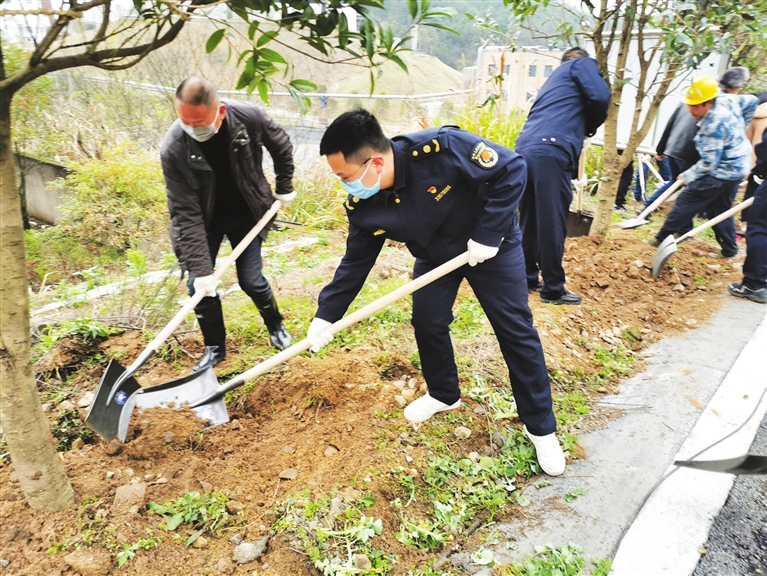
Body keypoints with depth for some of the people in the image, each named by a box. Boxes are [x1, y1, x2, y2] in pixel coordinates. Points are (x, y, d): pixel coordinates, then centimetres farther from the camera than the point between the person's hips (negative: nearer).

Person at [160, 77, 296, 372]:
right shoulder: (173, 148, -29)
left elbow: (281, 145, -3)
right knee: (199, 286, -3)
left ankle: (276, 326, 30)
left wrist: (284, 187, 5)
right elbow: (186, 213, -28)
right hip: (202, 221, 0)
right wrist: (200, 268, -30)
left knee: (251, 281, -1)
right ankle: (215, 347, 21)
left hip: (246, 215, 0)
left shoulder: (249, 117, -26)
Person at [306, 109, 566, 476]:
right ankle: (444, 394, 33)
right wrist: (327, 314, -8)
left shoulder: (442, 149, -37)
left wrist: (488, 235, -29)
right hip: (435, 255, 5)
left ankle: (541, 427, 14)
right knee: (427, 323, 4)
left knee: (516, 330, -1)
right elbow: (355, 262, -7)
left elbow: (512, 169, -28)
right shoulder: (363, 206, -19)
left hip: (491, 245, -4)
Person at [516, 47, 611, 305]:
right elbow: (600, 97, -3)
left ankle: (528, 279, 24)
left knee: (530, 222, 14)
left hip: (524, 150, 8)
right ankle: (553, 290, 5)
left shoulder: (556, 77, 35)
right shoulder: (582, 64, 14)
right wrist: (590, 127, 15)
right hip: (550, 152, -8)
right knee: (552, 224, -3)